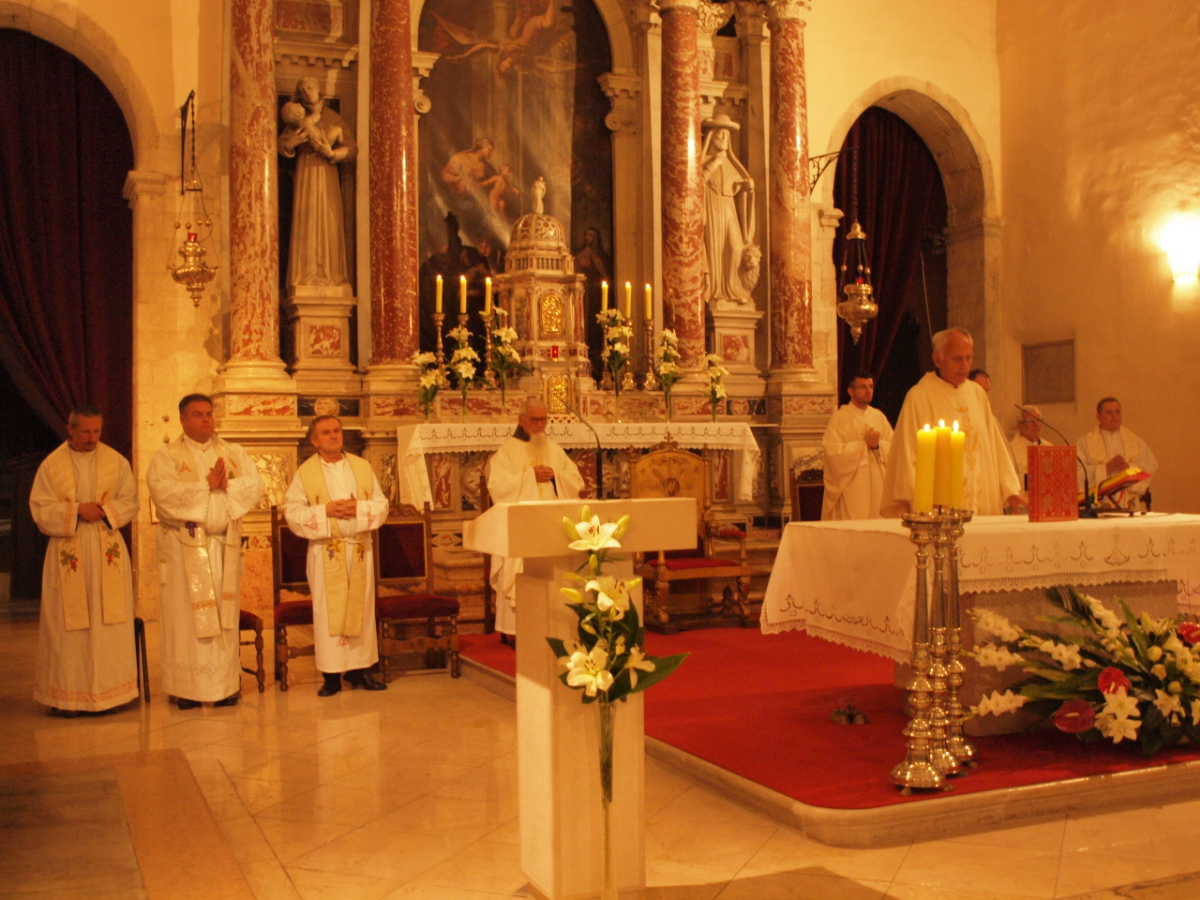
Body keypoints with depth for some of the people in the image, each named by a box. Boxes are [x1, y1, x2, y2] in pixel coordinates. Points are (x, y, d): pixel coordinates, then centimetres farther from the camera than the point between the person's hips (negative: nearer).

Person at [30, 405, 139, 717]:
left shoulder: (117, 462, 6)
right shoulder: (51, 465, 3)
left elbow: (129, 502, 4)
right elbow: (41, 509, -2)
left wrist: (103, 510, -13)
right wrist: (77, 511, -14)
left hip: (108, 551, 1)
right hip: (67, 553, -1)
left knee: (109, 622, 0)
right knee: (67, 625, 0)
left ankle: (107, 691, 8)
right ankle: (67, 696, 6)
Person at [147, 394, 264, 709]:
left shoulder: (234, 453, 13)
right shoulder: (167, 456, 2)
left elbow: (255, 485, 1)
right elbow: (163, 492, -16)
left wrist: (226, 486, -15)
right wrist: (207, 486, -13)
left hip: (225, 545, 3)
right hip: (185, 547, -3)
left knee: (225, 615, 4)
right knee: (187, 615, -2)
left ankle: (226, 684, 10)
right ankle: (187, 688, 4)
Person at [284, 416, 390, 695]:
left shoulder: (362, 466, 9)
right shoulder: (305, 472, 1)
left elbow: (381, 503, 7)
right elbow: (293, 512, -5)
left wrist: (359, 508, -12)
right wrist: (326, 511, -16)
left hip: (360, 549, 3)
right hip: (326, 552, -3)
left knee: (361, 608, 5)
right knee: (328, 611, -2)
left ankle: (359, 669, 14)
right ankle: (331, 675, 3)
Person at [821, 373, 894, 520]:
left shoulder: (879, 417, 13)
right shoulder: (840, 418, -3)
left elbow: (893, 448, 7)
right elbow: (832, 451, -14)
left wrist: (879, 445, -13)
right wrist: (864, 444, -12)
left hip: (877, 485, 5)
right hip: (852, 488, -5)